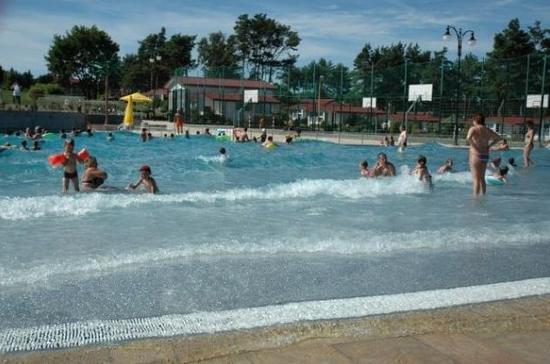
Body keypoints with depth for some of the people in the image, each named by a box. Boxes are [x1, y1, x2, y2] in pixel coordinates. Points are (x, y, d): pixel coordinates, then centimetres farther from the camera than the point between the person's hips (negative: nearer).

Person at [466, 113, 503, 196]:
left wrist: (472, 144, -12)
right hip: (485, 156, 6)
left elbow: (468, 138, -27)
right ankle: (483, 195, 21)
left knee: (476, 179, -3)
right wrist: (489, 145, 14)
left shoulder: (473, 129, -8)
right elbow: (499, 138, 19)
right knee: (482, 178, 17)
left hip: (475, 155, -6)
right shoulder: (488, 130, 11)